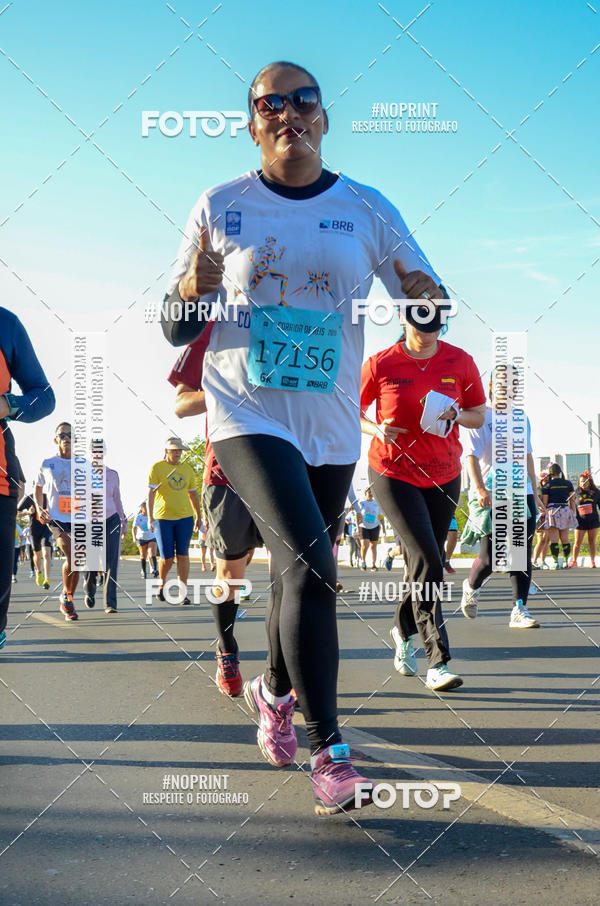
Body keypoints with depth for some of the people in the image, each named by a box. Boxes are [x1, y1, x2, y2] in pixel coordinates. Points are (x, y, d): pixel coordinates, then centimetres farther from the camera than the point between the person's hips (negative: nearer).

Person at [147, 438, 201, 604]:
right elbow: (150, 494, -8)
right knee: (167, 558, -2)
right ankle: (162, 585, 27)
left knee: (183, 555, -4)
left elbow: (193, 494, 19)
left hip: (185, 517, 3)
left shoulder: (187, 469, 10)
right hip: (163, 518, -3)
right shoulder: (157, 468, -2)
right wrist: (150, 518, -16)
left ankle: (183, 594, -2)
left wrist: (198, 517, 19)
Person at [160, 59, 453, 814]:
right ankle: (327, 751, -13)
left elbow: (428, 302, 6)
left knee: (298, 575, 15)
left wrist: (428, 299, -18)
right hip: (246, 414, -3)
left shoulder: (367, 211, 4)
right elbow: (176, 332, 3)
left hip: (331, 426, 3)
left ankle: (274, 691, 44)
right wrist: (193, 291, -20)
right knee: (309, 565, -21)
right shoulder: (219, 208, 0)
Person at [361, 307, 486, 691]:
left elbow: (479, 414, 8)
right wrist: (376, 429, -15)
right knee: (427, 560, -17)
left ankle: (404, 629, 40)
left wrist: (457, 416, -14)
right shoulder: (380, 364, -7)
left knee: (425, 563, 12)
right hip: (392, 474, -3)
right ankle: (438, 661, -15)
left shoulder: (460, 362, -2)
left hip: (444, 476, 4)